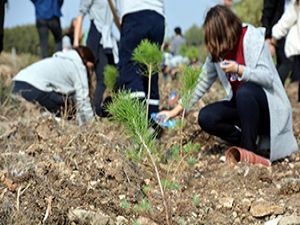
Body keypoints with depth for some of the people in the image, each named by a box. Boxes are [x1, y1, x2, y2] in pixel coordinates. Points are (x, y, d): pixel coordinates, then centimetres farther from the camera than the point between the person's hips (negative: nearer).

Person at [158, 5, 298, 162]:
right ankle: (256, 143, -6)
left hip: (268, 103, -6)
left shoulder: (252, 37, -15)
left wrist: (238, 70, -35)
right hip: (241, 104, 6)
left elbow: (268, 77, -21)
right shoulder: (217, 50, 1)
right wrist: (178, 109, 3)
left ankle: (249, 149, -21)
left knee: (244, 91, -37)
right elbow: (203, 81, 6)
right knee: (205, 117, -16)